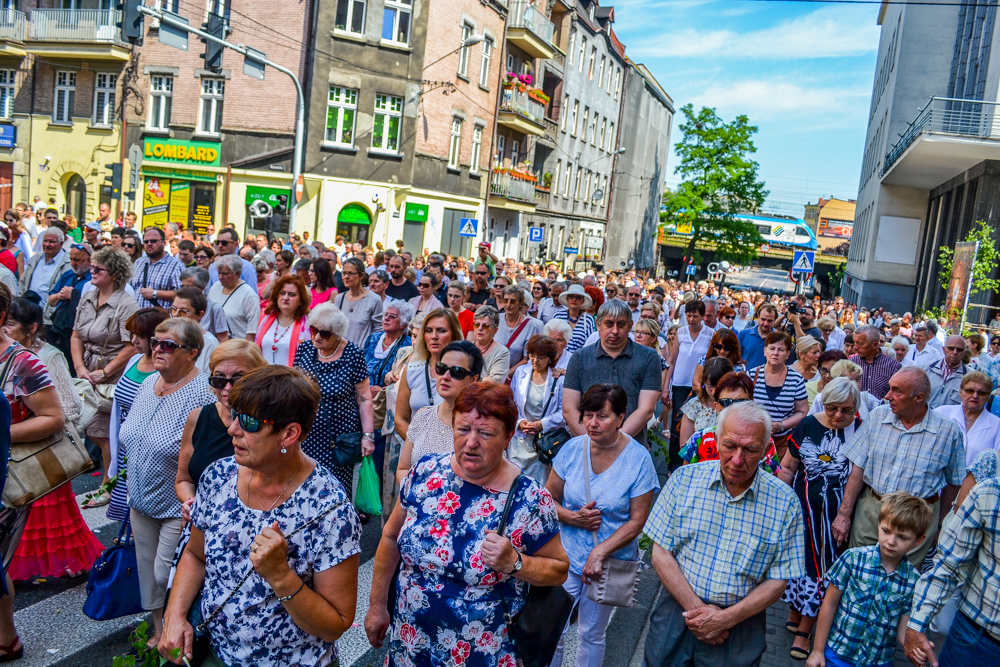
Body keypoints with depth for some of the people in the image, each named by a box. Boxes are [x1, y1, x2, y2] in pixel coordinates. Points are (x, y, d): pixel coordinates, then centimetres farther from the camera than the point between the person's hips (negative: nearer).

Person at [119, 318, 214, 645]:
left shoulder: (202, 394, -23)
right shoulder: (147, 384, 3)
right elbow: (129, 438, 16)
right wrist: (130, 490, 18)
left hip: (178, 507, -8)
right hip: (141, 501, 8)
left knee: (167, 574, 3)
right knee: (147, 569, 19)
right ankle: (157, 630, 40)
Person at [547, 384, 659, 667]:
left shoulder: (638, 458, -13)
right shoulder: (572, 448, -7)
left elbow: (638, 520, -11)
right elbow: (549, 499, 2)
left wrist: (600, 553, -18)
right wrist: (574, 517, -17)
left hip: (610, 561, -1)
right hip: (566, 557, 1)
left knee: (591, 635, 16)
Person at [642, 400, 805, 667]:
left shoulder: (785, 503, -7)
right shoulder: (684, 479, -6)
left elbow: (778, 582, -5)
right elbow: (661, 554, -5)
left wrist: (725, 619, -14)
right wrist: (696, 608, -15)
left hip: (740, 622, -1)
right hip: (679, 608, 1)